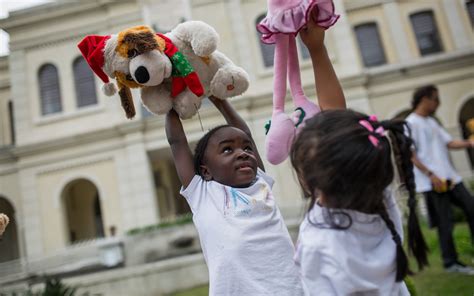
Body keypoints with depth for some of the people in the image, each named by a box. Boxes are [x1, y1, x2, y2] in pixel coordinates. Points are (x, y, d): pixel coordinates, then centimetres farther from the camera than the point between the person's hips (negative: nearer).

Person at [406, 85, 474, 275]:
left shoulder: (432, 121, 17)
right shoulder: (411, 123, -10)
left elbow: (449, 143, 15)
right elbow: (409, 154, -15)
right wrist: (430, 174, -18)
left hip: (450, 177, 9)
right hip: (433, 182, -8)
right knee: (445, 223, -1)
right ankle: (451, 262, 14)